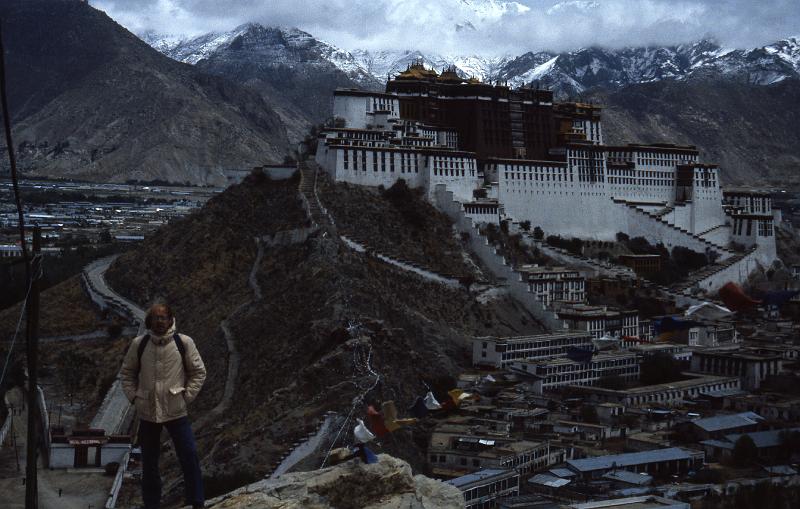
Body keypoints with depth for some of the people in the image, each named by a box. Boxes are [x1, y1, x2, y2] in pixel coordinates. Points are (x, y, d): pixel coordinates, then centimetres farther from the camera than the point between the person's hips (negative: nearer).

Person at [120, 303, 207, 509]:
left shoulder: (184, 342, -5)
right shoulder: (139, 344, -1)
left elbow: (198, 372, 2)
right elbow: (127, 372, 11)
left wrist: (186, 396, -4)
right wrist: (133, 397, 1)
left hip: (176, 411, -2)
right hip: (147, 413, 2)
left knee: (189, 457, -5)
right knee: (149, 463, 10)